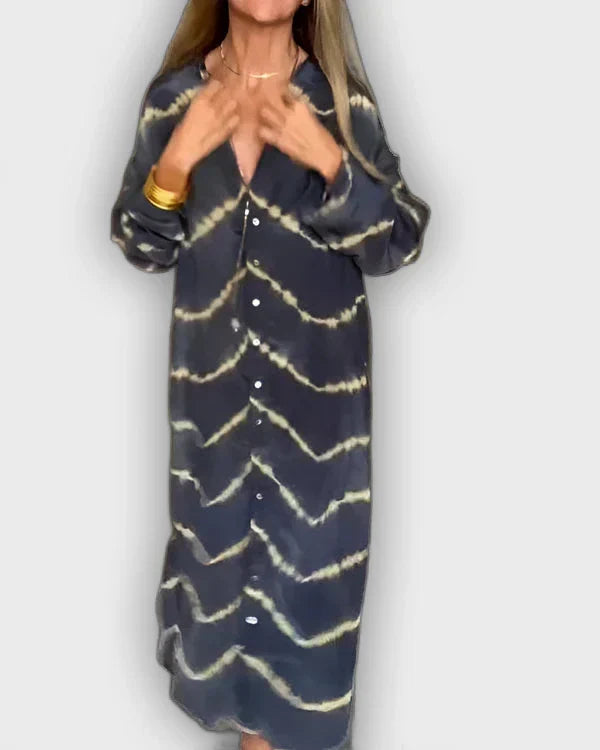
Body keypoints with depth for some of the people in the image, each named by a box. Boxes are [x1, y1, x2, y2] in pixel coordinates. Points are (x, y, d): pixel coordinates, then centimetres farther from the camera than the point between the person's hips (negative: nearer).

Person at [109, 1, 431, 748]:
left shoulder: (343, 100, -5)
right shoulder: (174, 96, -1)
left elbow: (399, 244, -7)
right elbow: (141, 247, 0)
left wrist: (329, 160, -20)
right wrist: (178, 159, -15)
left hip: (318, 379, -1)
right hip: (214, 375, 2)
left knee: (310, 544, 8)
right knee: (221, 534, 16)